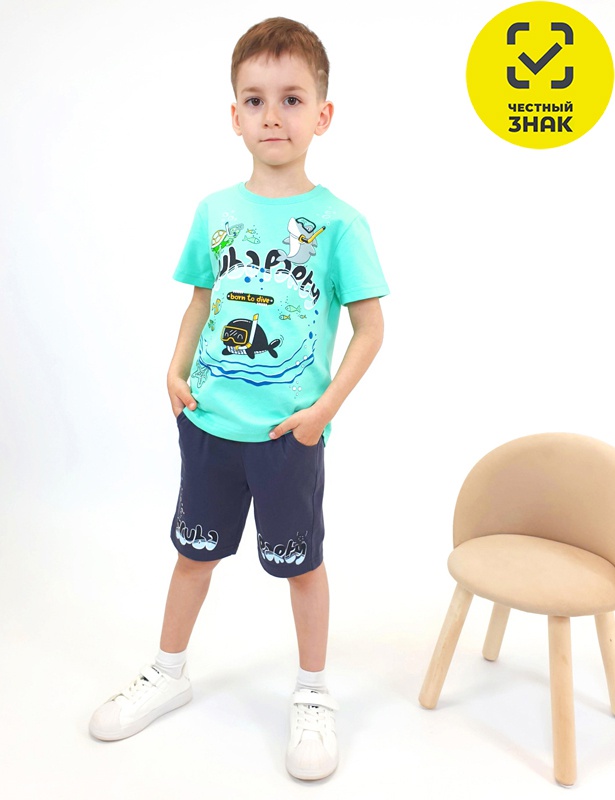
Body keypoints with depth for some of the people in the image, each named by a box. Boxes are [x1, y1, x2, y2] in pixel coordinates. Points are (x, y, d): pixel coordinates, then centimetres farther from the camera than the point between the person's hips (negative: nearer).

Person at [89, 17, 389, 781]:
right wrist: (177, 371, -1)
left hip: (289, 430, -3)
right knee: (195, 547, 19)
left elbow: (369, 326, -7)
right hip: (208, 419, 4)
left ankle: (312, 695, 34)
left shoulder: (337, 221, -9)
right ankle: (168, 674, 41)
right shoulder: (214, 211, 3)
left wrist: (328, 405, -15)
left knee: (300, 560, 12)